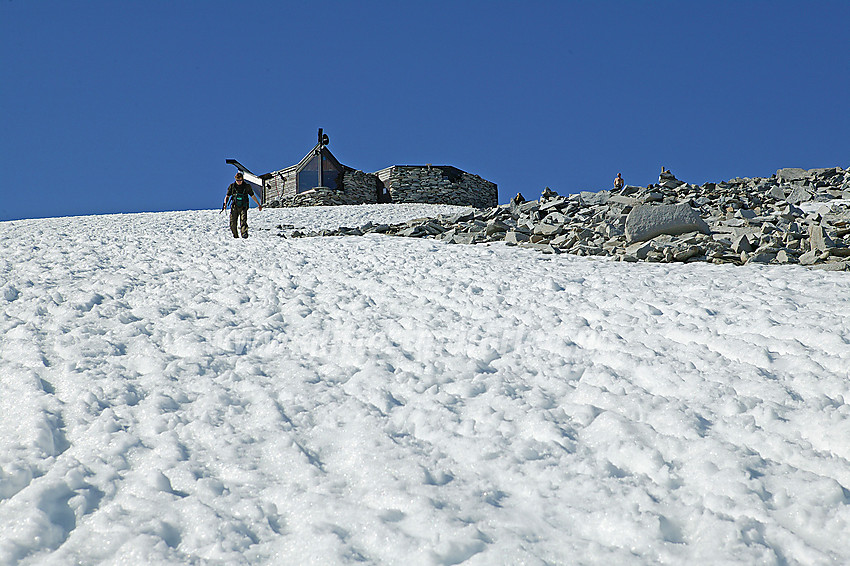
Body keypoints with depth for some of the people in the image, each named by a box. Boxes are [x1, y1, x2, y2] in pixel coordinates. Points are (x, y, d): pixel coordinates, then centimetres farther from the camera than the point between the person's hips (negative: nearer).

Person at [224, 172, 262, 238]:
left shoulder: (247, 186, 2)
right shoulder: (232, 186, 5)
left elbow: (252, 196, 13)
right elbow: (227, 196, 9)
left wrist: (259, 204, 17)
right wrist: (225, 203, -10)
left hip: (243, 207, -1)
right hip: (234, 207, 2)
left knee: (243, 220, -22)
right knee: (233, 222, -2)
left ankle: (244, 233, -34)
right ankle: (235, 235, 16)